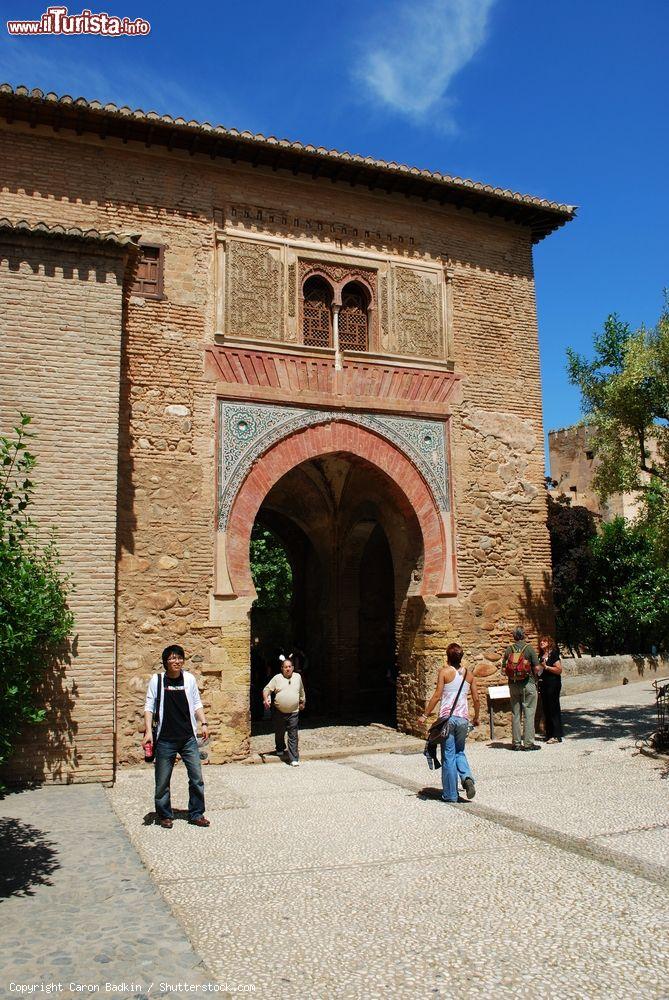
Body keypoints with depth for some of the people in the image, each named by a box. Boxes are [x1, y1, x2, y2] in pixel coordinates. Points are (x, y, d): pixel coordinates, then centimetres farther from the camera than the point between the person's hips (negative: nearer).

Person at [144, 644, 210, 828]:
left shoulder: (189, 678, 3)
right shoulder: (157, 680, -3)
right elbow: (149, 707, -1)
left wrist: (203, 723, 3)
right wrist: (148, 731, -10)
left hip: (188, 738, 2)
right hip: (165, 740, -2)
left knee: (197, 778, 3)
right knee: (162, 781, 7)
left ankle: (196, 814, 18)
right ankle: (165, 816, 25)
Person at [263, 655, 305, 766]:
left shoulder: (297, 677, 5)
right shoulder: (277, 678, -3)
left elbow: (301, 691, 21)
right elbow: (267, 689, -5)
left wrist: (302, 702, 29)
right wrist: (266, 699, -24)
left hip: (293, 712, 0)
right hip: (279, 712, 0)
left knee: (293, 736, -5)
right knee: (279, 733, 17)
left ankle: (294, 759, -5)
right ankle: (280, 748, 45)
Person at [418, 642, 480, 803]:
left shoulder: (445, 672, -4)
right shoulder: (469, 674, 8)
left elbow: (437, 696, -9)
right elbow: (476, 699, 8)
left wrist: (424, 715, -2)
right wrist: (476, 717, 24)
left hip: (447, 717, -4)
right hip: (463, 718, 4)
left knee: (448, 755, 4)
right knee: (459, 752, 20)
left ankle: (450, 794, 7)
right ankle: (467, 777, -7)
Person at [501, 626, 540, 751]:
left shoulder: (509, 649, 2)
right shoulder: (529, 648, -7)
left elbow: (504, 668, 3)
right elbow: (536, 667, -9)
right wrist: (534, 676, 10)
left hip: (513, 684, 4)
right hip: (528, 683, -4)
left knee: (515, 713, 9)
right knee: (529, 713, 1)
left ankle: (516, 742, 11)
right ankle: (528, 742, 1)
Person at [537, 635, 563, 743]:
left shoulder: (553, 654, -8)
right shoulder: (540, 656, 14)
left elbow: (559, 670, -16)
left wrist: (546, 667, -18)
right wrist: (537, 669, 9)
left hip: (553, 684, -8)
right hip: (543, 684, 8)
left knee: (553, 709, -5)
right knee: (546, 710, 9)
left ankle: (556, 735, -2)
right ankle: (549, 734, 16)